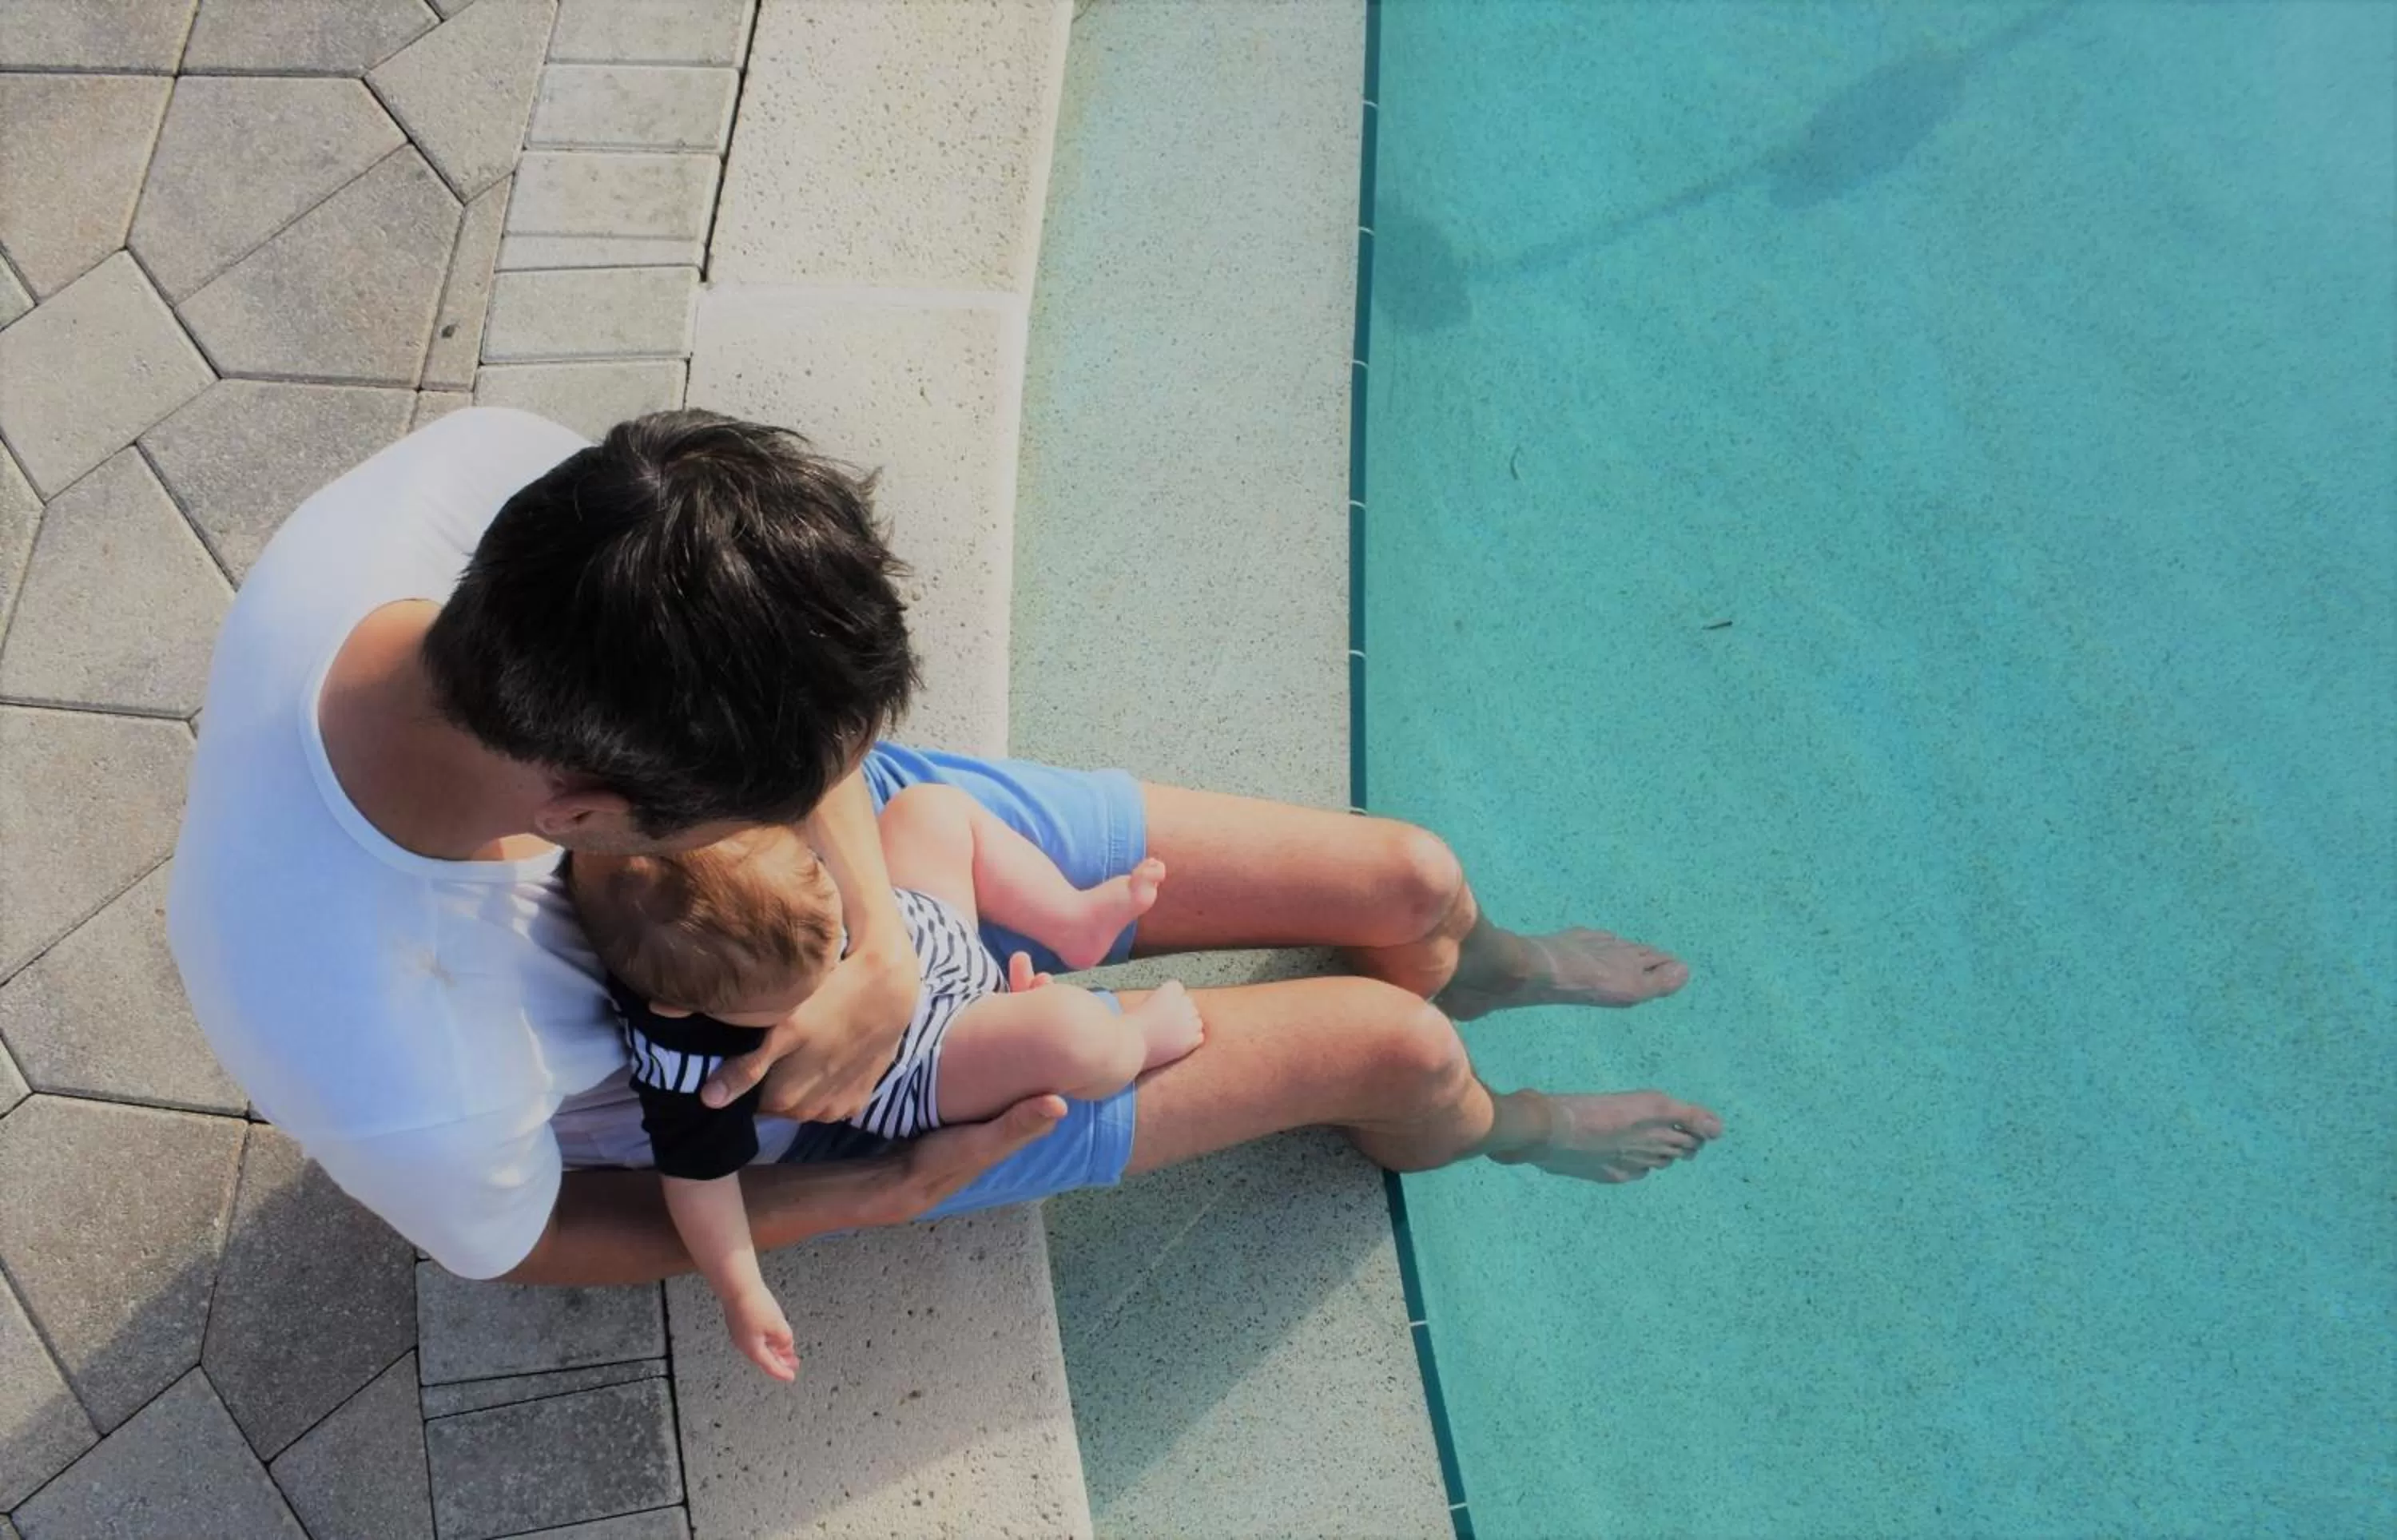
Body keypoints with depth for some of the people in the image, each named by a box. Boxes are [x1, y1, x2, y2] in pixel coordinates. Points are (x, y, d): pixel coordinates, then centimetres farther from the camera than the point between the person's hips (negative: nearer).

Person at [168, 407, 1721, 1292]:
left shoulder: (484, 472, -33)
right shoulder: (402, 1088, -42)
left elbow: (786, 697, -13)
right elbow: (527, 1242, -17)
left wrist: (881, 947, -28)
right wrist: (902, 1188, -13)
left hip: (879, 835, 4)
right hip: (844, 1109, -3)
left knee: (1411, 881, 11)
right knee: (1395, 1051, 5)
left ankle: (1477, 961, 52)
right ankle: (1485, 1121, 46)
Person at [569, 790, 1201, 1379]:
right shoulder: (690, 1064, -36)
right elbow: (697, 1175, -22)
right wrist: (742, 1294, -18)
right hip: (926, 1072, -6)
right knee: (1072, 1033, -26)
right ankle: (1136, 1037, 13)